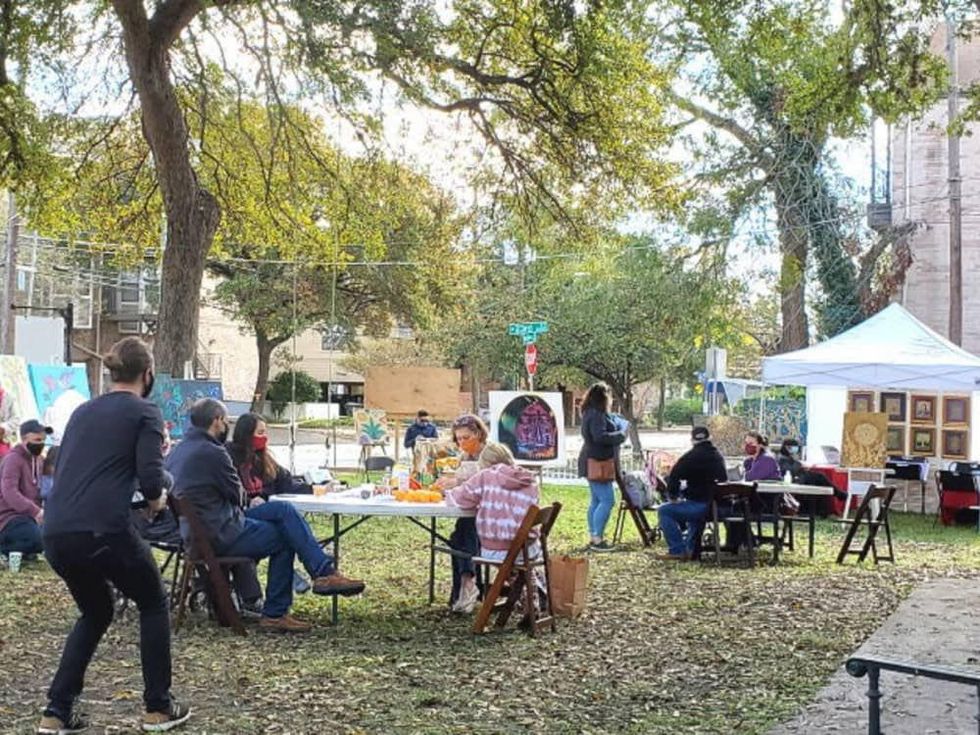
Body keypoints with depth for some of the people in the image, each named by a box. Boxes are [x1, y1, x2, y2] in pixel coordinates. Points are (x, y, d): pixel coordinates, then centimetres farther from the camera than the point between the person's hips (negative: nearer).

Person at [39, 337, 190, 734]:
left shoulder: (83, 411, 19)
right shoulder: (145, 413, 0)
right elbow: (151, 478, -10)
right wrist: (158, 495, 12)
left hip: (56, 532, 6)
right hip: (102, 529, -6)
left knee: (95, 613, 27)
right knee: (153, 604, 19)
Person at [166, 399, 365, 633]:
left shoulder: (177, 451, 11)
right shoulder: (212, 453, -19)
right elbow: (237, 495, -8)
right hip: (220, 535, -10)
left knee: (284, 510, 9)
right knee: (284, 539, 7)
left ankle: (323, 571, 3)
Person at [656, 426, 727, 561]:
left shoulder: (690, 457, -8)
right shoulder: (718, 456, 12)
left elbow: (674, 477, -10)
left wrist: (673, 496, 6)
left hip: (701, 506, -8)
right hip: (719, 506, 8)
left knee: (665, 511, 3)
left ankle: (677, 551, -2)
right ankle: (690, 549, 38)